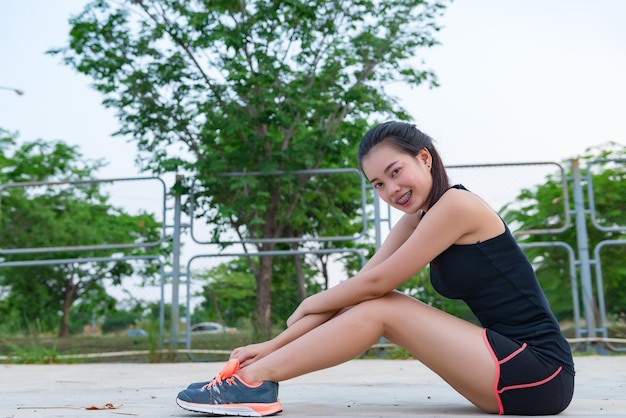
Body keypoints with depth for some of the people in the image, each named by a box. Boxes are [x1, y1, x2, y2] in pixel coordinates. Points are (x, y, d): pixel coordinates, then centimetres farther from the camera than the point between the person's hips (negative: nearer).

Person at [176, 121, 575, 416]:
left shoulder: (457, 204, -15)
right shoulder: (416, 221, 10)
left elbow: (375, 282, -15)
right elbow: (360, 289, 3)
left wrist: (311, 303, 1)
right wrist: (276, 344, -3)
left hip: (540, 371, -8)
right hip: (513, 364, 8)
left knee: (381, 308, -15)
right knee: (373, 304, -2)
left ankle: (253, 380, -10)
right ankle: (256, 375, -2)